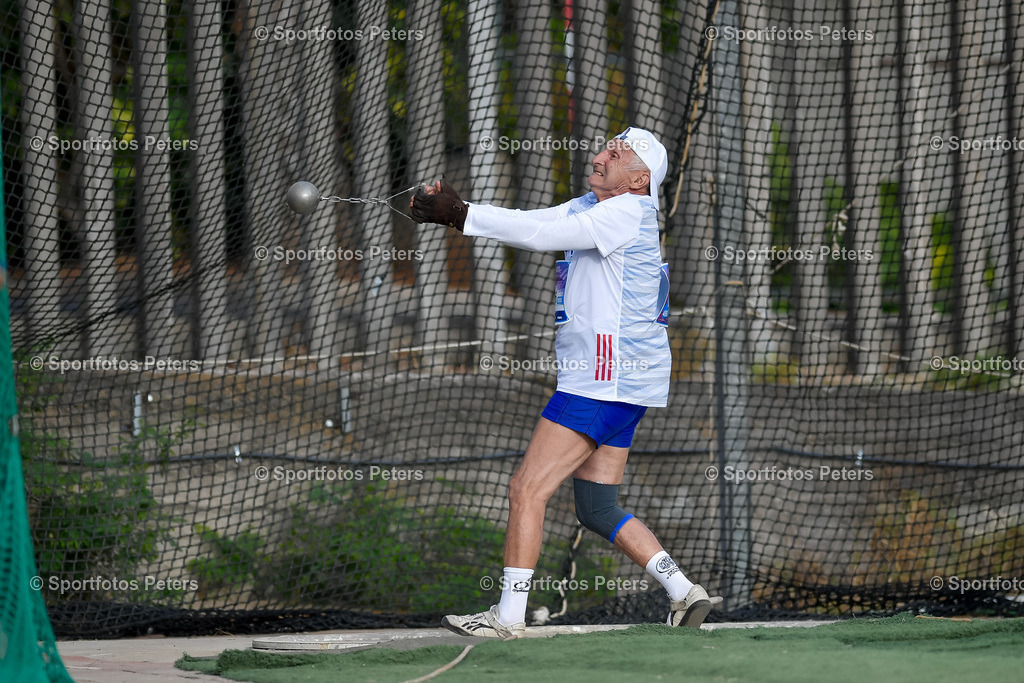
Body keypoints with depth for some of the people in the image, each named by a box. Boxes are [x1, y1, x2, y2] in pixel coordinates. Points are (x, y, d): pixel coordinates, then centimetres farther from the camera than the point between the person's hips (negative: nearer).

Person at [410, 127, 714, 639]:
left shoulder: (630, 212, -13)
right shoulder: (588, 208, 16)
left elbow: (541, 235, -20)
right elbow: (528, 225, 7)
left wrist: (460, 214, -20)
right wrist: (453, 210, -8)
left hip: (607, 380, -10)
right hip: (612, 381, 10)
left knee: (527, 489, -9)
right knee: (597, 508, 12)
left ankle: (508, 616, -7)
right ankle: (684, 592, 12)